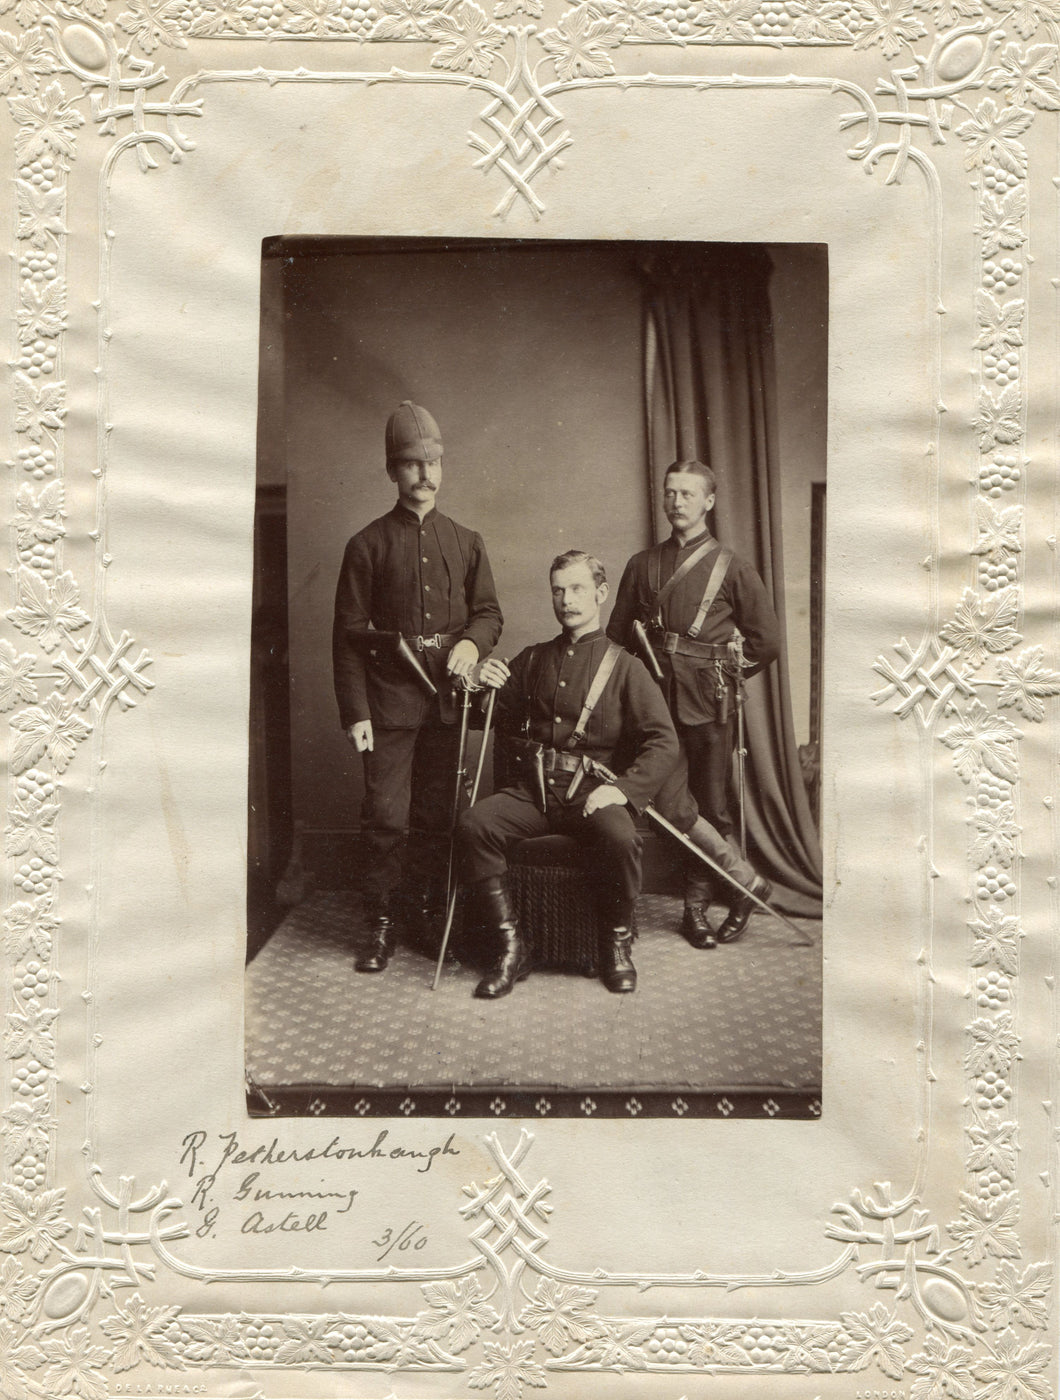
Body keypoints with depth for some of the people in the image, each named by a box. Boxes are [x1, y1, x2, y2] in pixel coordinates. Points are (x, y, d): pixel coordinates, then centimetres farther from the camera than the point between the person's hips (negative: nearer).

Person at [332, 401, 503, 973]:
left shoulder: (466, 543, 14)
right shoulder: (367, 545, 3)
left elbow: (489, 611, 14)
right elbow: (348, 635, -1)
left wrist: (470, 642, -11)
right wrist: (355, 712, -9)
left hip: (446, 699, 3)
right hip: (389, 704, -3)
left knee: (437, 815, 9)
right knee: (385, 816, -4)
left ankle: (429, 916, 22)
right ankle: (380, 926, 8)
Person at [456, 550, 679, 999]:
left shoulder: (623, 666, 6)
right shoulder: (532, 660, 18)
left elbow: (663, 743, -2)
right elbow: (500, 723, 26)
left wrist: (623, 788, -17)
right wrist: (489, 690, 4)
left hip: (591, 792, -3)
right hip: (533, 789, 3)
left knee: (620, 838, -34)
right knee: (473, 823, -24)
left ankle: (617, 941, -5)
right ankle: (509, 948, -14)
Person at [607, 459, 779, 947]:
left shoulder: (731, 567, 3)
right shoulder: (642, 565, 11)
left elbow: (767, 639, 6)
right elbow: (616, 636, 15)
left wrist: (723, 676, 7)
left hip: (709, 705, -2)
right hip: (656, 701, 2)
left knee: (711, 806, 4)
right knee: (666, 804, -9)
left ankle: (697, 904, 20)